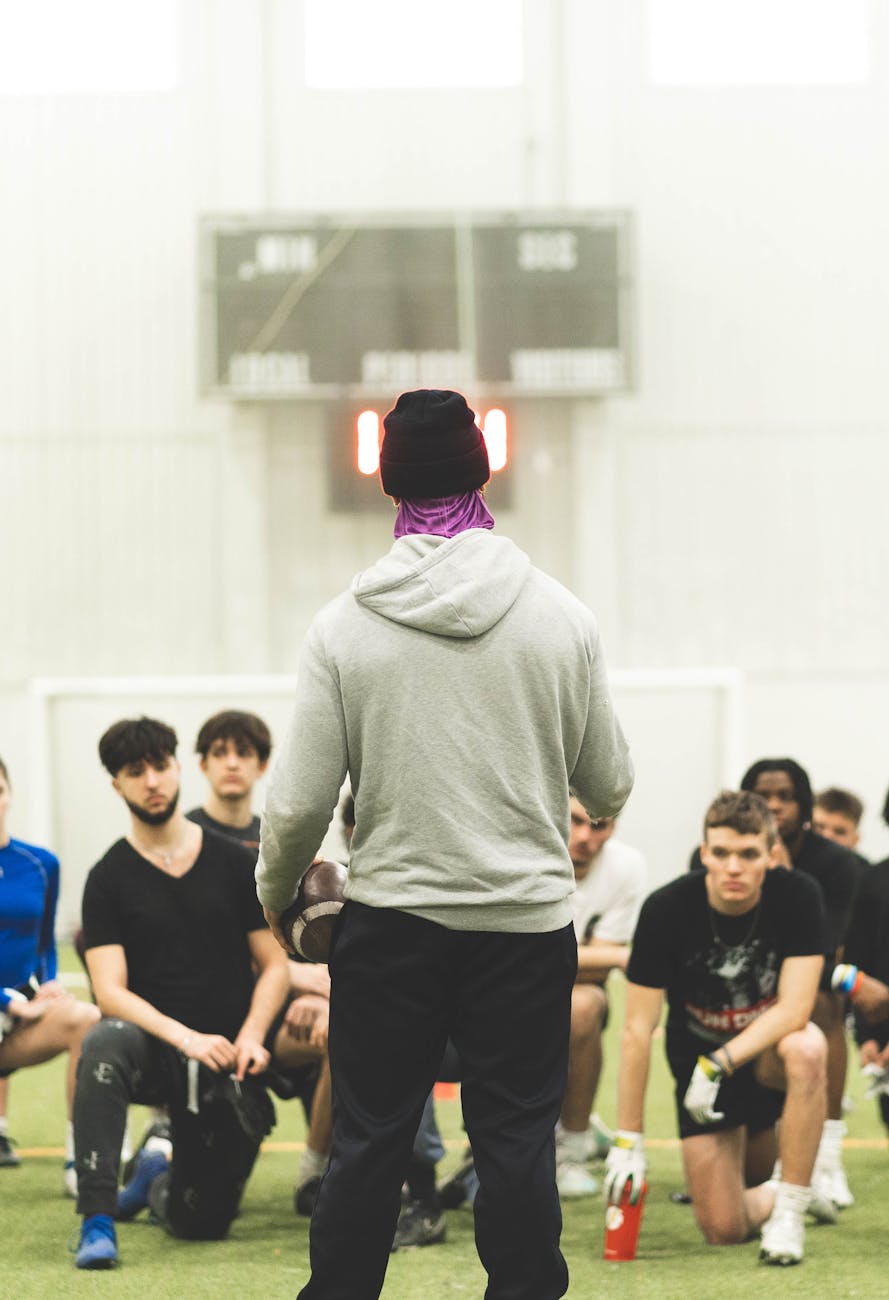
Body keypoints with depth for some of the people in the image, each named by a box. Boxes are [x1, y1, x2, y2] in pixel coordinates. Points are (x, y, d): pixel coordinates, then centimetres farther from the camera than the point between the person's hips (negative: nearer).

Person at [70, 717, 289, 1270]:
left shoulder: (235, 863, 5)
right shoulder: (109, 879, -1)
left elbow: (275, 965, 7)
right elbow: (110, 991, -9)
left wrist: (250, 1037, -11)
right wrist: (185, 1038, -24)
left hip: (227, 1064, 2)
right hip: (154, 1051, -2)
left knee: (200, 1223, 1)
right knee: (104, 1043, -38)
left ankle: (157, 1179, 39)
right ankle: (97, 1221, -32)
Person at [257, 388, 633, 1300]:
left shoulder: (342, 626, -7)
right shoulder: (562, 618, -5)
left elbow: (299, 804, -6)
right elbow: (609, 787, 3)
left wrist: (275, 895, 13)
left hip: (390, 918, 0)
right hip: (526, 917, 0)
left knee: (367, 1139, 10)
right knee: (517, 1141, 7)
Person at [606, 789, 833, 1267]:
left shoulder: (798, 897, -19)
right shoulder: (666, 910, -20)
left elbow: (794, 1008, -25)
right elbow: (638, 1029, -17)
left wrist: (720, 1063, -35)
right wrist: (628, 1140, -18)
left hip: (769, 1050, 0)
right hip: (699, 1059, 0)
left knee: (806, 1049, -38)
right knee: (723, 1229, -8)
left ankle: (789, 1208, -22)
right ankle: (769, 1195, 31)